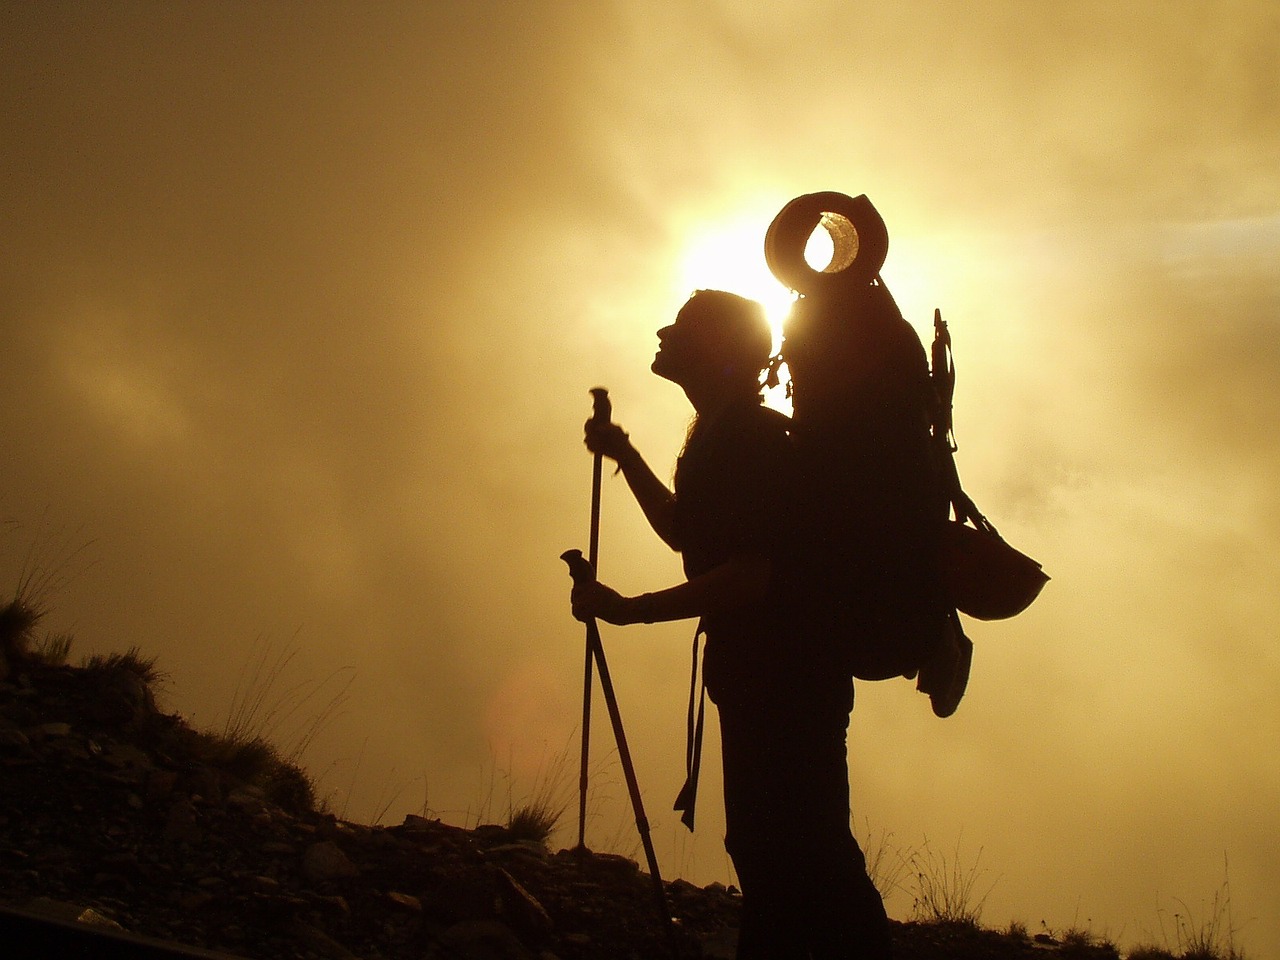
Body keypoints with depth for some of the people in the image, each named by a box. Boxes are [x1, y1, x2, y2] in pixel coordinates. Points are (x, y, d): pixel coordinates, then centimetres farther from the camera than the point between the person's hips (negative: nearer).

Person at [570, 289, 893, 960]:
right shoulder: (720, 437, 18)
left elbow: (752, 573, -24)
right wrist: (626, 457, 26)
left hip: (786, 672, -11)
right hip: (757, 673, 11)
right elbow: (685, 533, 33)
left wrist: (629, 610, -22)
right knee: (763, 847, 13)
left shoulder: (751, 437, -14)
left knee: (795, 851, -13)